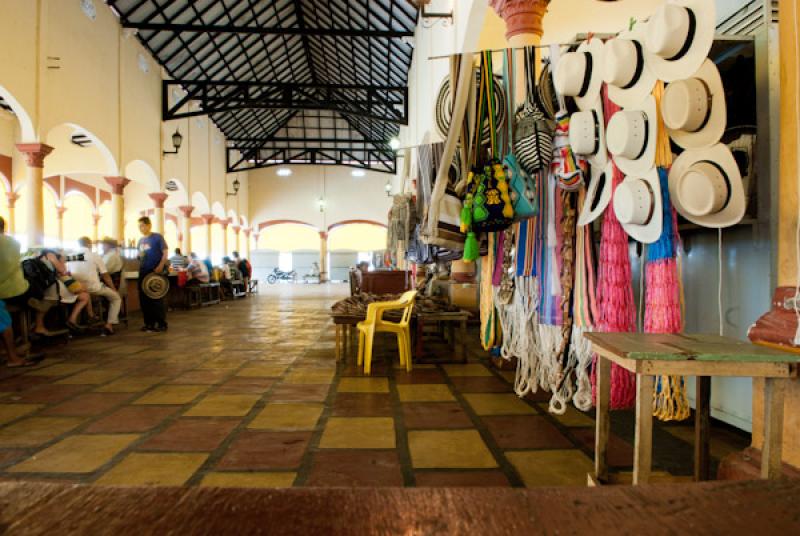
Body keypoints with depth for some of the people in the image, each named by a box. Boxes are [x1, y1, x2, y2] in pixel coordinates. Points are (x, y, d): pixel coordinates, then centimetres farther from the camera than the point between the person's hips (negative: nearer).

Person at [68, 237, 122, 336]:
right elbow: (105, 276, -3)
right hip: (94, 289, -4)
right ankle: (109, 324, 4)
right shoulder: (95, 256, -3)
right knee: (116, 297, 15)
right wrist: (114, 289, 8)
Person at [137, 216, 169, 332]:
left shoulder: (157, 237, -5)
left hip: (155, 271, -7)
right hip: (143, 272, 7)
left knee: (157, 298, -5)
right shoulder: (141, 240, 15)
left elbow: (165, 253, -10)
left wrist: (160, 266, -21)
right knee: (144, 298, 8)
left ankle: (162, 324, 1)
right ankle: (149, 323, 18)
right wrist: (137, 257, 2)